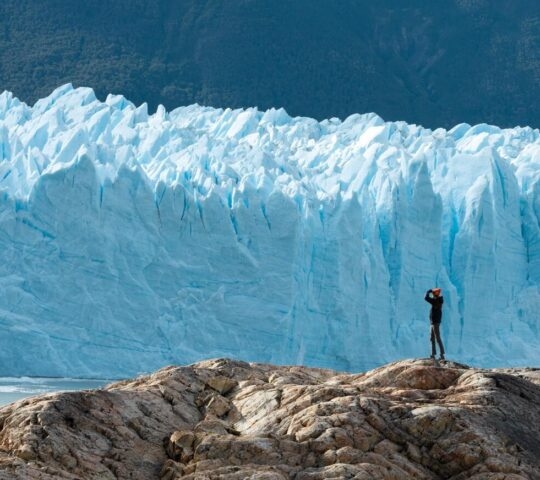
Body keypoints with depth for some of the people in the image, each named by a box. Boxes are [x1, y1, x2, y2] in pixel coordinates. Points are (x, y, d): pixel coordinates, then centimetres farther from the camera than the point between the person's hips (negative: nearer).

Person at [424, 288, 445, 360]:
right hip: (433, 322, 10)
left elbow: (426, 298, -21)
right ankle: (433, 354, 18)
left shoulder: (436, 301, -18)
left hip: (436, 322, -10)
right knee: (432, 339, 14)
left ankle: (442, 355, -11)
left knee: (438, 338, -10)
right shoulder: (438, 301, 9)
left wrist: (429, 291, -6)